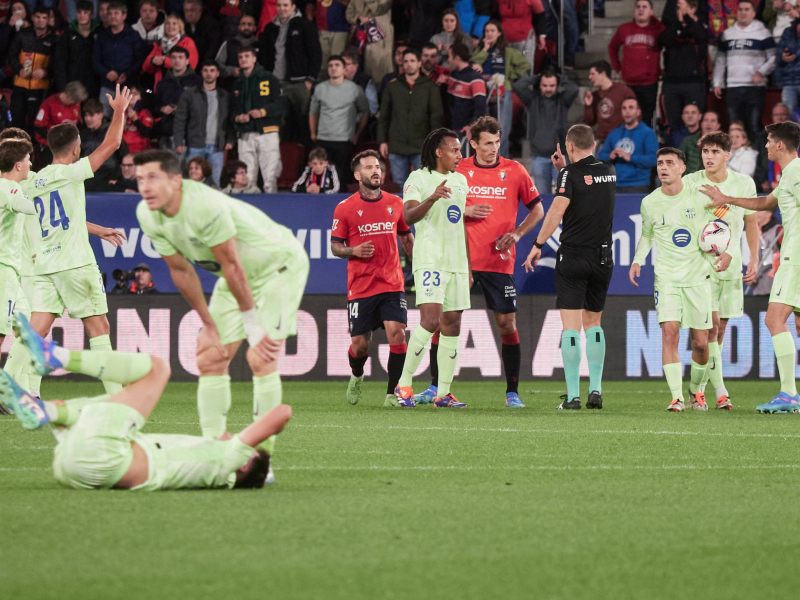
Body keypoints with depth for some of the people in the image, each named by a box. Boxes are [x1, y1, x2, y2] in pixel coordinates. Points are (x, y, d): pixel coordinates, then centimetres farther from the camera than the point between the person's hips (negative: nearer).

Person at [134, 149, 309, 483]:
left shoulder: (205, 206, -36)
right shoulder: (147, 215, -12)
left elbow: (232, 265, -28)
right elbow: (180, 270, 0)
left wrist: (252, 325, -21)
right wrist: (208, 324, 3)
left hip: (280, 264, -8)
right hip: (238, 275, 8)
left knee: (261, 359, -17)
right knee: (210, 358, 0)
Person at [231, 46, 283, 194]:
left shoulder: (269, 79, 6)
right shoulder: (237, 84, 22)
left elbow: (279, 105, -1)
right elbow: (233, 109, 21)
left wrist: (263, 112, -16)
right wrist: (237, 117, -2)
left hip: (266, 133, -4)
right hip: (245, 136, 4)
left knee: (270, 176, -11)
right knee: (246, 178, 0)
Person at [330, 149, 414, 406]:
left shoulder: (395, 203, 9)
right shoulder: (345, 208, 0)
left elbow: (407, 238, 22)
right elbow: (335, 247, 4)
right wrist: (354, 251, -15)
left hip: (392, 284, 1)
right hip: (360, 286, -1)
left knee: (396, 333, -16)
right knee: (359, 344, 0)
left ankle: (392, 392, -5)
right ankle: (357, 376, 35)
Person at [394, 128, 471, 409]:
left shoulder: (460, 181, 18)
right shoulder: (419, 179, -4)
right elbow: (409, 217, -18)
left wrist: (468, 266, 23)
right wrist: (432, 198, -34)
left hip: (456, 262, 7)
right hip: (430, 258, -7)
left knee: (452, 324, 4)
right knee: (431, 319, -19)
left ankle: (443, 393, 6)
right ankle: (404, 384, -11)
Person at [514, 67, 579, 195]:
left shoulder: (563, 100, 5)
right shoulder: (533, 99, 7)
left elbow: (573, 89, -13)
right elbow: (518, 86, -5)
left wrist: (563, 78, 3)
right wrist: (535, 78, 3)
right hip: (539, 156, 1)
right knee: (542, 194, 5)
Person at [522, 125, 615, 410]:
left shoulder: (571, 173, -10)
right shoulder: (609, 172, 8)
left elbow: (558, 209, -21)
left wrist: (538, 244, -18)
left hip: (573, 255, -5)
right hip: (604, 257, 5)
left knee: (571, 325, -3)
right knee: (593, 322, 17)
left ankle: (573, 395, -7)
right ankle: (595, 389, 8)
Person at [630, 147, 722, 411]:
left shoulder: (699, 196, -4)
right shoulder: (650, 203, 1)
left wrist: (727, 252, -7)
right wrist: (637, 260, 2)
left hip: (698, 276, 0)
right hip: (667, 277, 0)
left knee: (700, 342, 2)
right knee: (669, 334, -17)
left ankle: (696, 390, 27)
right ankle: (676, 397, -17)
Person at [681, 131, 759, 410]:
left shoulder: (744, 183, 2)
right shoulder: (690, 183, -5)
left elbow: (751, 223, 12)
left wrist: (754, 259, 6)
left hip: (731, 263, 3)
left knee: (719, 329, 6)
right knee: (710, 325, -16)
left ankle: (699, 389, 19)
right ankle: (720, 391, -18)